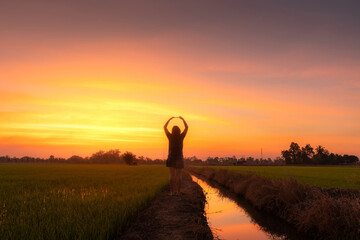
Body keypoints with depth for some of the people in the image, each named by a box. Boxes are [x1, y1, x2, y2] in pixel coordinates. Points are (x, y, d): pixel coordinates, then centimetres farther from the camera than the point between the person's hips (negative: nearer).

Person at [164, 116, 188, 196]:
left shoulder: (170, 136, -8)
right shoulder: (181, 137, -7)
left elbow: (165, 127, 6)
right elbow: (186, 127, 7)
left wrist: (170, 119, 13)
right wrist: (182, 119, 15)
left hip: (171, 157, 0)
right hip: (179, 157, 0)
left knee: (172, 174, 0)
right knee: (179, 175, 2)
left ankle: (172, 191, -3)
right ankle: (178, 191, 0)